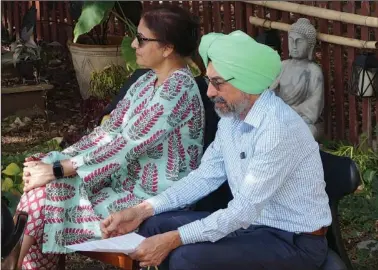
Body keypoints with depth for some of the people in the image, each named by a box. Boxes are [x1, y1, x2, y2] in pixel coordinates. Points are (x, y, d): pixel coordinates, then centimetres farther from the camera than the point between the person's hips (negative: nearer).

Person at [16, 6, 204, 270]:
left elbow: (126, 145, -24)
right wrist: (53, 160, -6)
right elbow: (109, 131, 6)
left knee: (50, 202, -13)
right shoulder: (148, 81, 8)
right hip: (128, 180, 8)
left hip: (153, 199, -8)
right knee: (46, 187, -9)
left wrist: (57, 169, -22)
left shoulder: (178, 88, -20)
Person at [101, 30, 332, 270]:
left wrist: (175, 239, -28)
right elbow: (207, 175, 7)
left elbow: (244, 210, -28)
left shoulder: (279, 128, -27)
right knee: (155, 226, 0)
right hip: (254, 222, 8)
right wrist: (143, 210, -4)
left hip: (295, 241, -8)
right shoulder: (232, 115, 1)